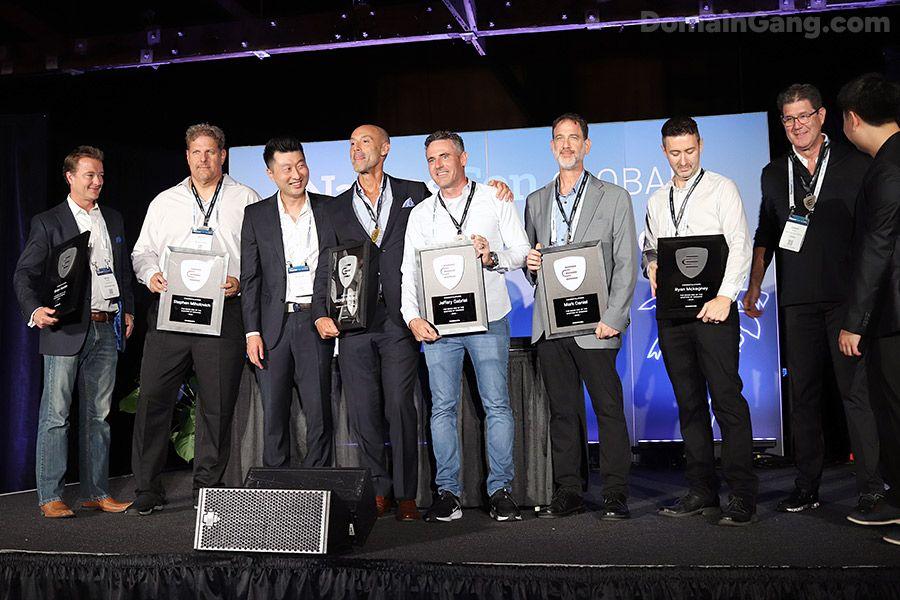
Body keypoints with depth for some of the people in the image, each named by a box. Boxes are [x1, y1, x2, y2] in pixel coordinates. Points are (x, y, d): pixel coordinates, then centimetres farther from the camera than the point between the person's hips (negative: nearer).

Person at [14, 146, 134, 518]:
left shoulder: (114, 220, 16)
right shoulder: (47, 223, 0)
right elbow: (24, 274, -5)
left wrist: (128, 310, 14)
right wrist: (34, 309, -22)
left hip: (107, 329, 5)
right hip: (66, 330, -5)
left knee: (98, 415, 10)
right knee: (55, 415, -2)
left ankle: (96, 493, 18)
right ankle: (50, 497, 6)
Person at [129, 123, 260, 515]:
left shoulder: (246, 200, 11)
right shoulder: (164, 201, 18)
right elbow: (143, 251, 18)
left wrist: (241, 282, -11)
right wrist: (151, 274, -2)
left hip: (224, 312, -2)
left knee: (218, 405, 1)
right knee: (153, 397, -2)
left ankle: (208, 489, 14)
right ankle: (148, 489, 9)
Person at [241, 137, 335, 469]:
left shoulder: (329, 208, 6)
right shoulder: (256, 215, 7)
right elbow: (250, 278, 5)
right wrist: (252, 332, -2)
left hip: (317, 323, 0)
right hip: (274, 326, 1)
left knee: (320, 414, 0)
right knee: (273, 416, 5)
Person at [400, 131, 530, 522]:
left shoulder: (494, 200, 9)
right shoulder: (420, 214, 14)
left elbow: (522, 252, 7)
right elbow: (409, 272, 9)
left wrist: (493, 258, -14)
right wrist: (413, 317, -5)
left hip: (488, 318, -2)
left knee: (497, 404, -2)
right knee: (442, 407, 2)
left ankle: (501, 490, 6)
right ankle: (447, 492, 9)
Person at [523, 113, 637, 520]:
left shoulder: (614, 198, 5)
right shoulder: (535, 202, 17)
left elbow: (626, 265, 0)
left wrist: (612, 318, -10)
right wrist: (530, 264, -3)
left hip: (594, 324, -3)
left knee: (609, 409, -3)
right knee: (562, 411, 8)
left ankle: (615, 495, 6)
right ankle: (569, 492, 16)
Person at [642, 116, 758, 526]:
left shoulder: (721, 189, 3)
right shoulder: (656, 201, 18)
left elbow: (740, 246, -6)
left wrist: (725, 297, -16)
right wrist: (651, 265, -2)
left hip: (712, 307, -5)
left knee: (727, 398, -8)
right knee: (689, 402, 7)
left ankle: (742, 496, -4)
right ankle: (702, 491, 14)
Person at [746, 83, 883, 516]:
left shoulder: (854, 165, 4)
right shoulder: (774, 174, 15)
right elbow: (765, 235, 20)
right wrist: (753, 287, 13)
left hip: (847, 296, -3)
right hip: (798, 299, 4)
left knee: (856, 390, -5)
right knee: (803, 392, 6)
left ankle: (870, 487, 4)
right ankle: (807, 487, 14)